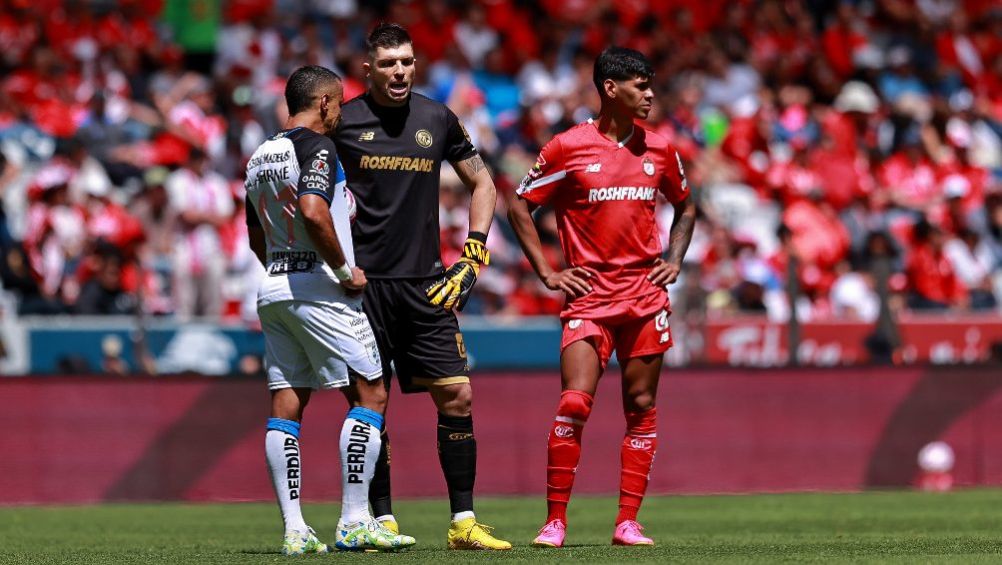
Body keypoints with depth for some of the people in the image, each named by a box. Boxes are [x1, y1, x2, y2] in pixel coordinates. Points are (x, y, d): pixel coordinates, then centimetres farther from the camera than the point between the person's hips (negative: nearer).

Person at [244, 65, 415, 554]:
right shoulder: (317, 148, -10)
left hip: (272, 289, 8)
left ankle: (294, 531, 2)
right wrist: (345, 270, -16)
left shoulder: (260, 158, 16)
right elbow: (313, 212, -26)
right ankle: (354, 522, -7)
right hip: (319, 289, -8)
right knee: (369, 395, -1)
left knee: (285, 408, 5)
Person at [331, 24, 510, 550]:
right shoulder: (343, 122, 0)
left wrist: (473, 255, 7)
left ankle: (463, 522, 1)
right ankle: (382, 522, 6)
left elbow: (482, 184, 18)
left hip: (425, 283, 2)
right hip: (364, 283, -2)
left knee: (457, 396, -4)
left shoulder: (437, 119, 8)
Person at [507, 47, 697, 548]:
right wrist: (547, 271, -1)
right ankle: (555, 520, -7)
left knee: (641, 407, 2)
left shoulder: (658, 150, 9)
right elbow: (520, 206, 4)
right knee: (574, 403, -14)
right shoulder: (568, 148, -3)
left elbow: (685, 206, 25)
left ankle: (627, 522, 6)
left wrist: (673, 261, 11)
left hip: (646, 294, 4)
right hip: (589, 295, -4)